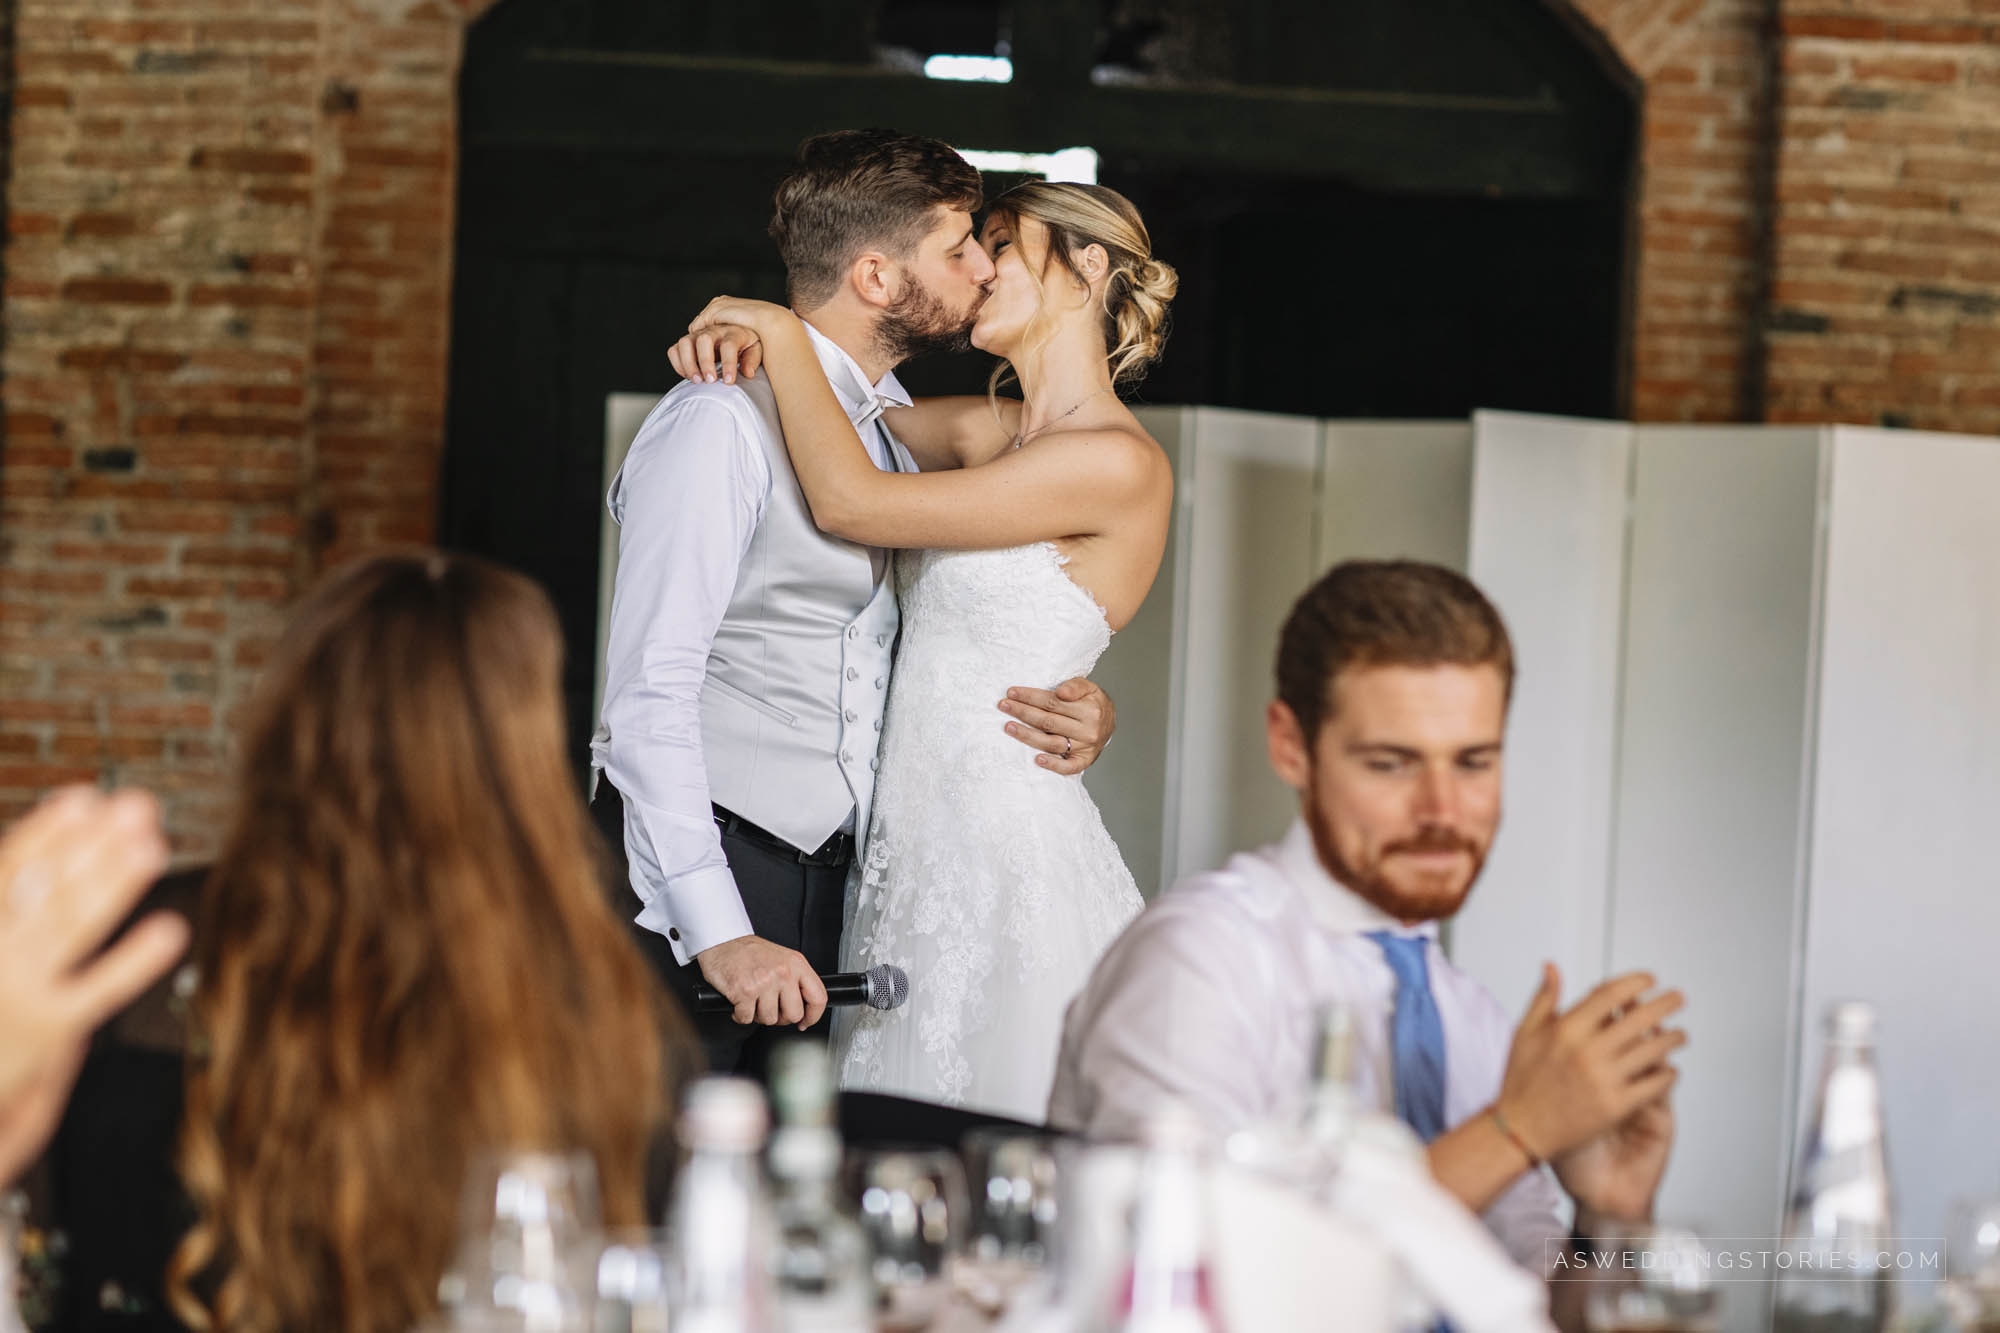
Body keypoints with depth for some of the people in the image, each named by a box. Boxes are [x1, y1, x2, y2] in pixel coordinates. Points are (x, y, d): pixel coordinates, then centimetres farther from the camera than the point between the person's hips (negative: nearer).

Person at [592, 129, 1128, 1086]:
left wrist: (1077, 710, 2)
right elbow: (649, 695, -20)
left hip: (833, 865, 8)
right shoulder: (724, 422, -14)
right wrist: (718, 932, -27)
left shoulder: (897, 427, 15)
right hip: (692, 869, -8)